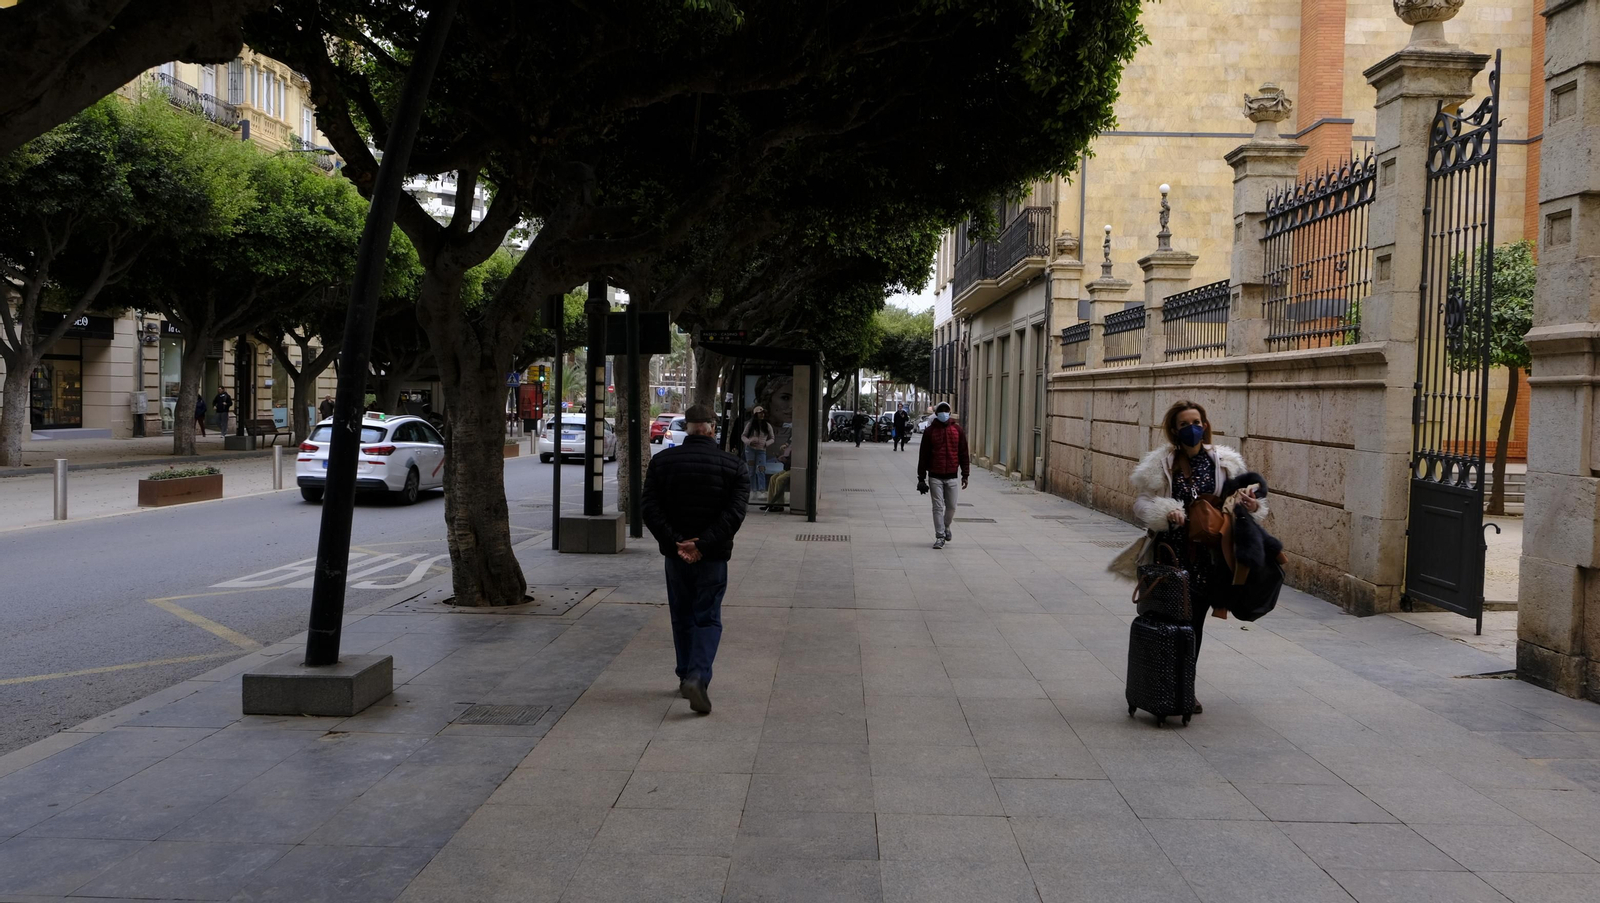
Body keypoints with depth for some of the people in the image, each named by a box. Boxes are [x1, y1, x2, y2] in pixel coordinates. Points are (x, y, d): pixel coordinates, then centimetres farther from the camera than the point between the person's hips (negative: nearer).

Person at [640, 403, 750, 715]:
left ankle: (686, 676, 25)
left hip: (675, 553, 2)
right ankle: (697, 677, -15)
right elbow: (734, 513, -15)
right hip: (713, 556, -2)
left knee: (682, 617, 18)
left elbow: (648, 506, -8)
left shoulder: (662, 461, 0)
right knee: (708, 619, 3)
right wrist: (703, 545, -17)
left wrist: (674, 542, -13)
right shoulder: (732, 466, -5)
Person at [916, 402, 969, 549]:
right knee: (938, 507, -2)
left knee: (951, 506, 8)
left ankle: (946, 527, 35)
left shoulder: (958, 430, 3)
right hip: (935, 476, -1)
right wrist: (921, 477, 0)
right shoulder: (930, 431, 0)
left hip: (951, 476, 1)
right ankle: (940, 537, 4)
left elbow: (963, 454, 7)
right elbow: (923, 454, 1)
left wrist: (965, 475, 4)